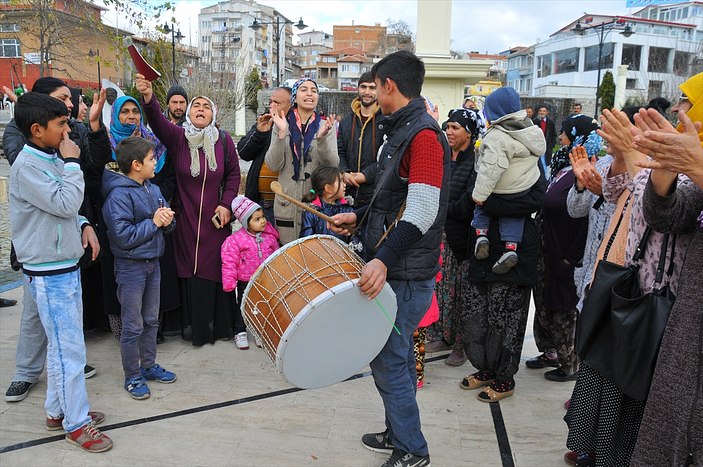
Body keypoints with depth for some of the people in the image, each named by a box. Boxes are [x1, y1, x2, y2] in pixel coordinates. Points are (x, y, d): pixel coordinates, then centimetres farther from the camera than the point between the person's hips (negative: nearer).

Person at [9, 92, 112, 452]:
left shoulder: (51, 160, 10)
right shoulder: (27, 166, -17)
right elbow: (66, 203, -23)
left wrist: (83, 225, 4)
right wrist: (72, 162, -15)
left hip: (65, 266, 9)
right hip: (48, 272, -9)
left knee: (63, 344, 16)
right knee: (69, 348, -2)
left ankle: (58, 410, 30)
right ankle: (76, 423, 11)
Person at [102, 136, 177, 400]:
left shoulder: (153, 190, 4)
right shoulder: (119, 195, -18)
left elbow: (167, 226, 11)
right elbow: (123, 237, -24)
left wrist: (167, 220, -11)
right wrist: (153, 222, -19)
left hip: (153, 263, 7)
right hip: (131, 267, -7)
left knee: (151, 320, 18)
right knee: (133, 326, 5)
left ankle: (149, 366, 33)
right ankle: (132, 376, 20)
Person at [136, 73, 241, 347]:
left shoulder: (223, 140, 0)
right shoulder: (178, 137, -3)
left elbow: (234, 174, 9)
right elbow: (158, 122, -23)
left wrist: (226, 204, -1)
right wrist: (148, 98, -42)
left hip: (215, 219, 1)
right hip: (186, 220, -1)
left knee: (215, 270, 6)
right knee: (190, 271, 3)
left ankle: (220, 325, 22)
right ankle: (193, 327, 17)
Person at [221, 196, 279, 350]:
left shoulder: (270, 236, -3)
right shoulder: (236, 239, -15)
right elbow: (230, 262, -14)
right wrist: (229, 282, -16)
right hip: (245, 281, -3)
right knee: (243, 306, 11)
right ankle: (240, 332, 26)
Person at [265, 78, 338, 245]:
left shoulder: (325, 126, 5)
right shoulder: (282, 125, 4)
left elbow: (333, 165, -5)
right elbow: (273, 165, -4)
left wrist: (322, 138, -21)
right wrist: (281, 133, -17)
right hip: (287, 205, 0)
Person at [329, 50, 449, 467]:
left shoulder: (423, 134, -17)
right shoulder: (403, 131, 15)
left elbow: (422, 211, -25)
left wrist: (383, 260, -33)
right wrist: (359, 217, 21)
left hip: (406, 275, -10)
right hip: (394, 267, 10)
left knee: (388, 359, -1)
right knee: (394, 354, 19)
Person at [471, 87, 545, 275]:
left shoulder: (497, 137, -28)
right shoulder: (528, 125, 0)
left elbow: (490, 169, -32)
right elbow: (537, 154, 15)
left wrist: (479, 194, -28)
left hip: (501, 191, -7)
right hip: (526, 187, 7)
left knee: (481, 203, 20)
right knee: (511, 213, 23)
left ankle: (481, 234, 8)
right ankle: (511, 247, 11)